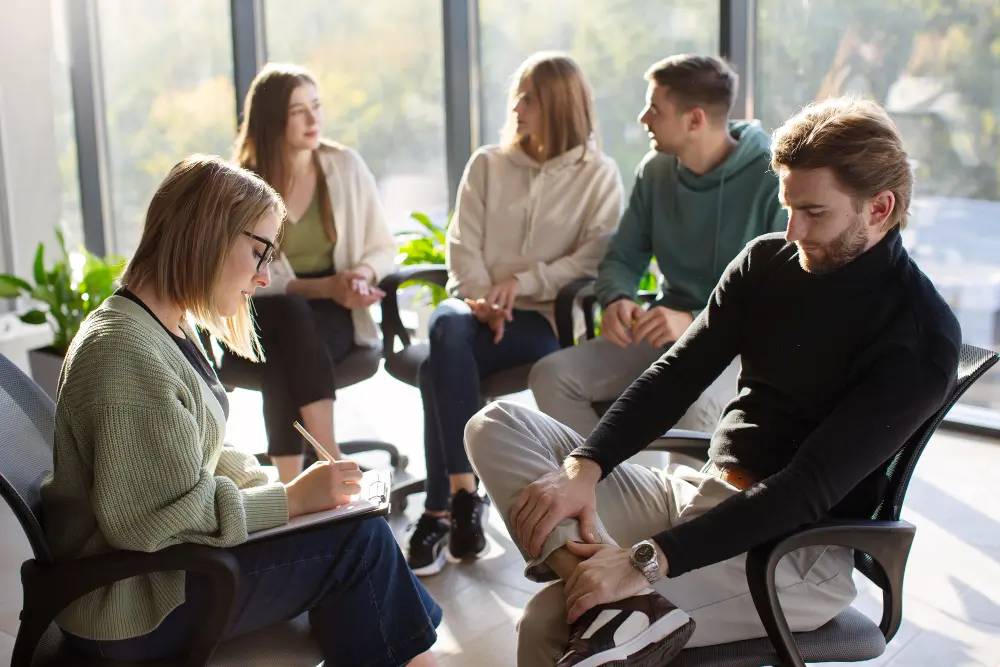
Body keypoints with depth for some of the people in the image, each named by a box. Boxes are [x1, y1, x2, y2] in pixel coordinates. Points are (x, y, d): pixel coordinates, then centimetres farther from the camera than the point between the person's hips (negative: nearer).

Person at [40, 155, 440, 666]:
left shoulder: (173, 331, 9)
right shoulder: (126, 352, -23)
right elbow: (161, 519, -25)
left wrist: (277, 487, -2)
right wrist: (291, 499, -18)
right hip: (131, 607, -10)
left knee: (362, 529, 5)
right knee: (357, 538, -13)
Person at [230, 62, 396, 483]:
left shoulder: (346, 166, 3)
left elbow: (383, 249, 8)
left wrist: (362, 273, -16)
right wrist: (325, 286, -20)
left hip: (334, 315, 1)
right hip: (266, 316, -1)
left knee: (284, 354, -34)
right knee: (290, 315, -37)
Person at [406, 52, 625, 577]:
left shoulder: (599, 175, 7)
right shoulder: (487, 164, 16)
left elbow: (595, 258, -4)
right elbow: (463, 245, 7)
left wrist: (523, 283, -14)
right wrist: (483, 299, -11)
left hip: (545, 318, -3)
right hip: (480, 307, 3)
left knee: (439, 365, -32)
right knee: (447, 327, -35)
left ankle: (440, 510, -25)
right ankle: (463, 494, -33)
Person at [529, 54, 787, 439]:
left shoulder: (772, 180, -13)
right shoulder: (656, 170, 5)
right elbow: (622, 259, 12)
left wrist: (696, 322, -28)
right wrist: (617, 300, -12)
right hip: (669, 335, 6)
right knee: (551, 375, -15)